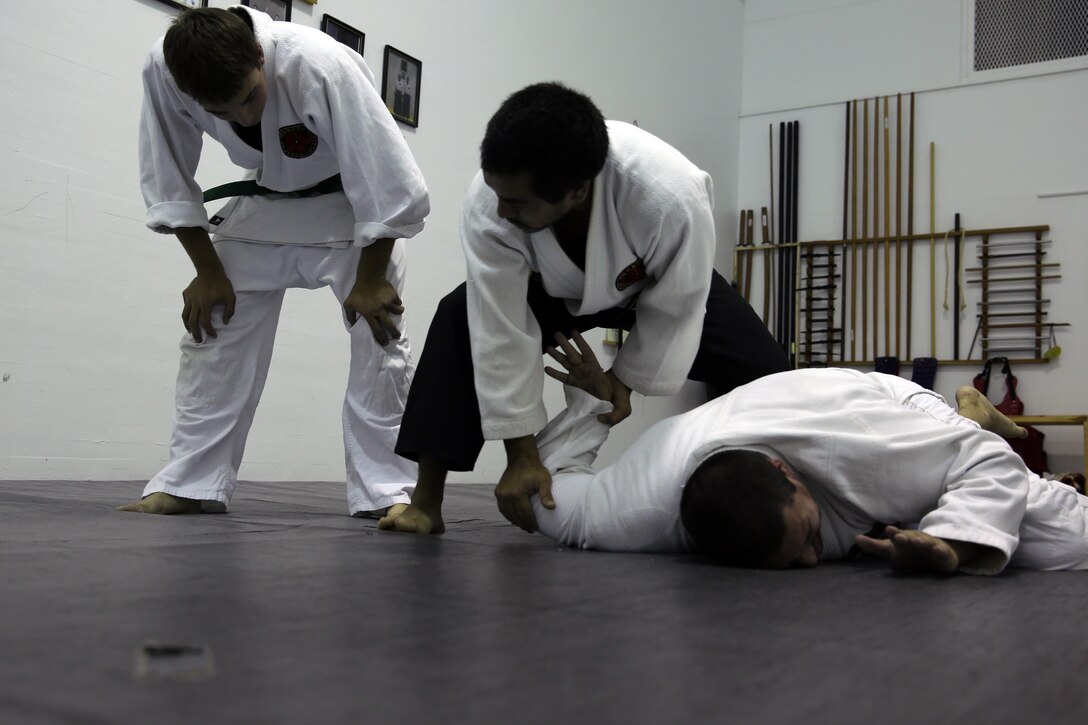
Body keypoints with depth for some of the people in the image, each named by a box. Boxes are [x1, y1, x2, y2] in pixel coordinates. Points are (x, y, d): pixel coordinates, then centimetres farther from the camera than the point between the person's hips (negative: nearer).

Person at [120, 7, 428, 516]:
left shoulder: (322, 66, -37)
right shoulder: (163, 69, -24)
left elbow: (389, 182, -30)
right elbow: (168, 179, -9)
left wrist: (370, 279, -20)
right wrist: (208, 270, -7)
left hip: (352, 206, -4)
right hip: (265, 202, 4)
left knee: (379, 339, -13)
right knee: (210, 330, 2)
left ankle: (388, 493, -4)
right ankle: (189, 484, 13)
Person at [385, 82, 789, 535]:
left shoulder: (673, 199, -44)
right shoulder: (490, 201, -38)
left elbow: (673, 308, -24)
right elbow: (501, 331, -32)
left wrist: (626, 379, -11)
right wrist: (522, 456, -27)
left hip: (667, 280, 0)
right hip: (555, 284, 1)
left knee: (761, 369, -12)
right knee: (462, 324, -24)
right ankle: (426, 502, -14)